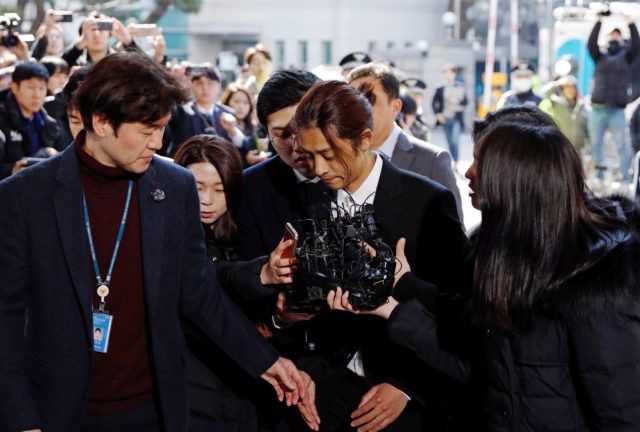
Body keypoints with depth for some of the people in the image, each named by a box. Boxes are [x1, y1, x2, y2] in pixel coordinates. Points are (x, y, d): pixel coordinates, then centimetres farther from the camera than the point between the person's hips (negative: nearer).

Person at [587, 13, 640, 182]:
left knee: (622, 146, -4)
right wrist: (599, 22, -13)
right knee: (595, 145, 5)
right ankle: (599, 177, 14)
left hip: (617, 111, -1)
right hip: (597, 109, 1)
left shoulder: (625, 57, 11)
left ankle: (626, 179, -3)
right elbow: (591, 44, -5)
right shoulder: (600, 57, 12)